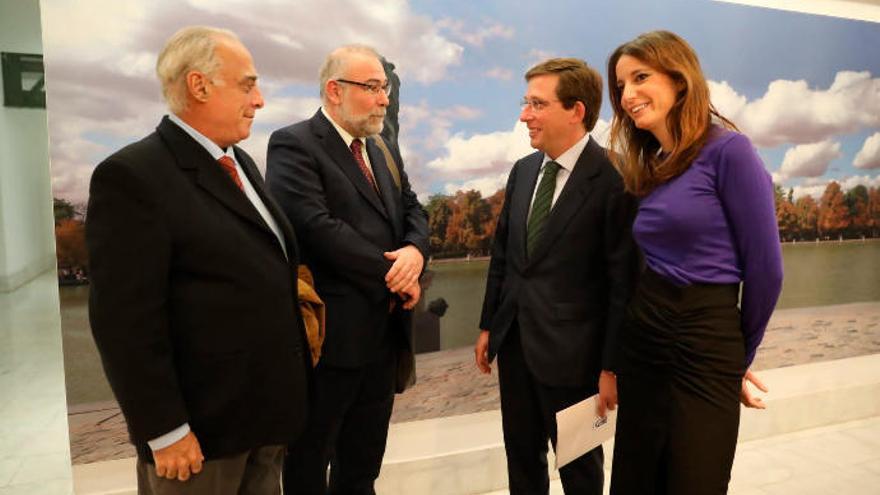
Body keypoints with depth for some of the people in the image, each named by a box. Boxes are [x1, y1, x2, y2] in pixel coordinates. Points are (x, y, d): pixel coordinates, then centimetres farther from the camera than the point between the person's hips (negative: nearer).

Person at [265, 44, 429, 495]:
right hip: (329, 334, -7)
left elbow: (412, 210, 10)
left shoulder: (385, 151, 15)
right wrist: (394, 273, -15)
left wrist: (415, 250, -14)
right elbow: (317, 226, -21)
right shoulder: (294, 145, -10)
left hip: (384, 330, 8)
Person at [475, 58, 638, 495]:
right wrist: (488, 325, 12)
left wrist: (611, 365, -12)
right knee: (521, 456, 22)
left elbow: (623, 282, -15)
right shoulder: (523, 170, 6)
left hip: (569, 352, -6)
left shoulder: (613, 181, -16)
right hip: (513, 343, 7)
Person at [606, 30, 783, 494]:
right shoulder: (645, 165, 9)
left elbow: (764, 268, -10)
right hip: (640, 338, 7)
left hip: (705, 342, -6)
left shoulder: (727, 149, -13)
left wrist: (742, 354, 1)